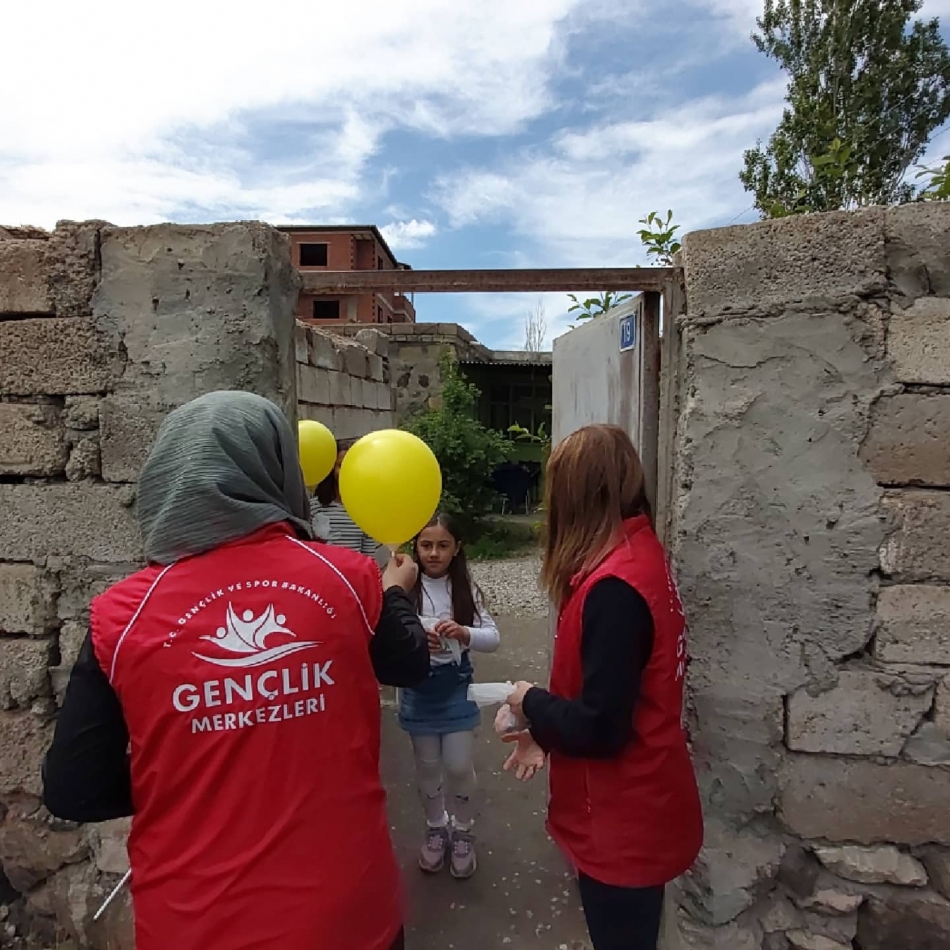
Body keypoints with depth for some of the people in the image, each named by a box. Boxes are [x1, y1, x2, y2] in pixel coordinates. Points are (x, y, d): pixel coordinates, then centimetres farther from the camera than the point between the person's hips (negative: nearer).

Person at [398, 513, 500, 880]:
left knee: (459, 767, 8)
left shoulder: (466, 589, -8)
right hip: (418, 691, 0)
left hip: (457, 690, 1)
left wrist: (464, 633, -27)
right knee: (427, 766, 16)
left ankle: (462, 832, 36)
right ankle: (436, 828, 42)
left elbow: (493, 638, -9)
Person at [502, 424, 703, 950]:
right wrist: (544, 732, 2)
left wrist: (530, 703, -11)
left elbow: (598, 727, -28)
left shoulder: (614, 587, -30)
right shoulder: (640, 553, -1)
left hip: (623, 822, -8)